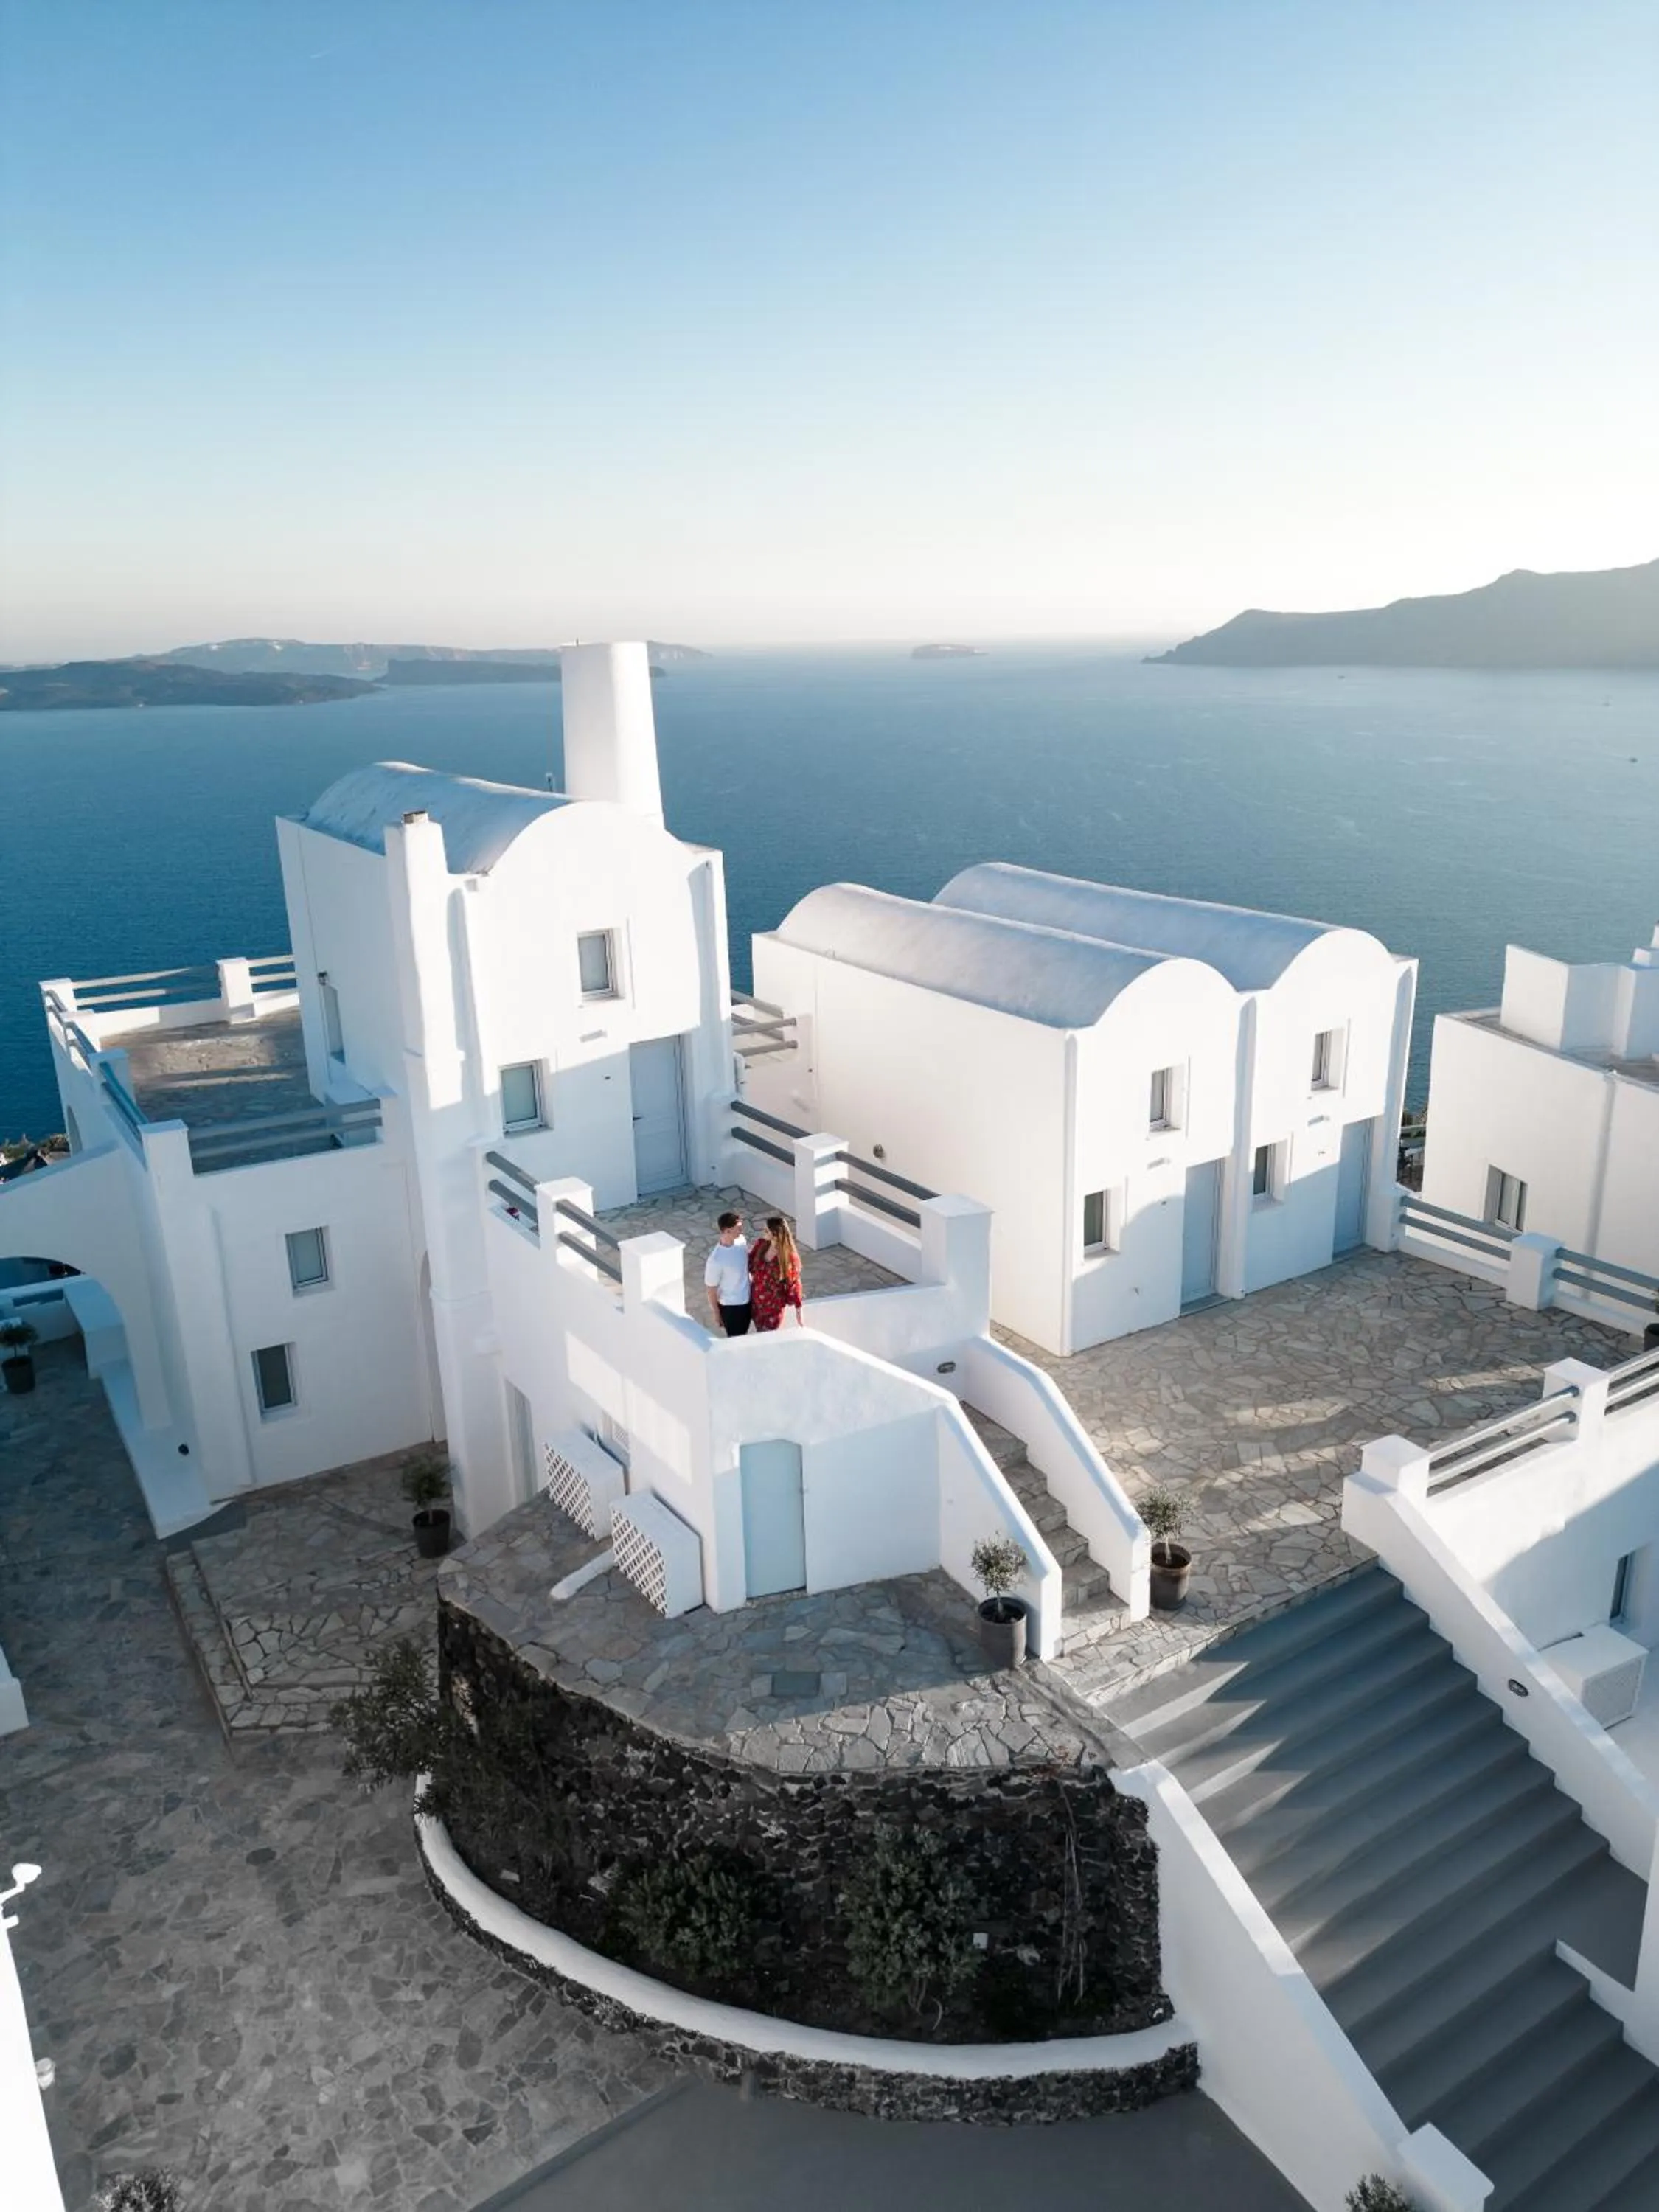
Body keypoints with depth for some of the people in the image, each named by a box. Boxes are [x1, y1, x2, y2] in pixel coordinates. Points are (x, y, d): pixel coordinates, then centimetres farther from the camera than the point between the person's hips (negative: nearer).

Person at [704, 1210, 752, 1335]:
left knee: (743, 1335, 27)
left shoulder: (742, 1240, -12)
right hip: (730, 1306, -6)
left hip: (747, 1299, 6)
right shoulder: (716, 1260, -33)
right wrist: (716, 1315, -10)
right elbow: (711, 1289, -20)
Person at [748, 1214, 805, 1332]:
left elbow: (794, 1284, -13)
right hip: (756, 1302, 5)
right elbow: (749, 1265, 6)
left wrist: (799, 1310, -8)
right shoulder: (760, 1244, -10)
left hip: (775, 1306, -4)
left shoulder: (790, 1257, -22)